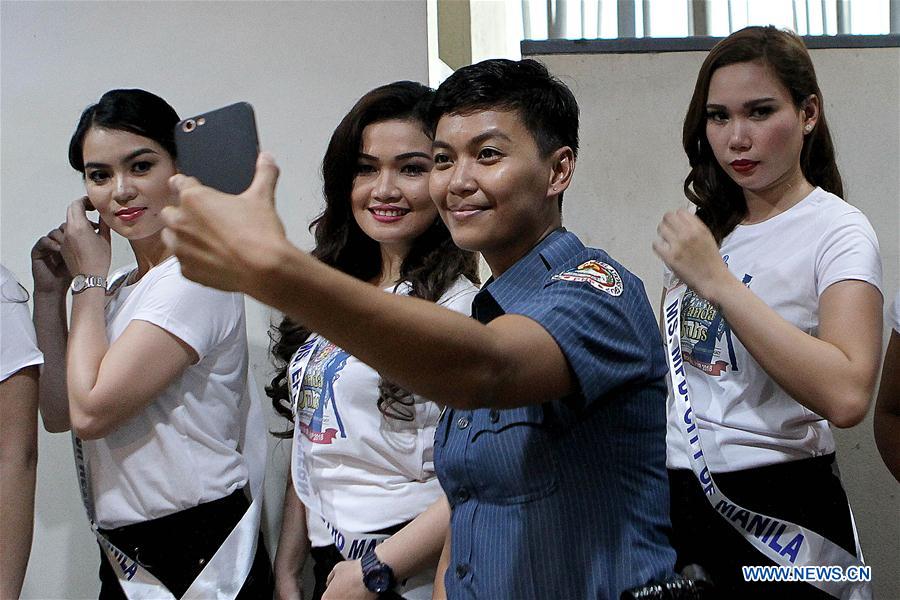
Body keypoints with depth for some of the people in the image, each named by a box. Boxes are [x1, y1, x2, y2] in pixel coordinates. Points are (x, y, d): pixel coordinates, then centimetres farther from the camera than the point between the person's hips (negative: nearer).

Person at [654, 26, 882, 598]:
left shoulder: (839, 230, -12)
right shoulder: (712, 225, 9)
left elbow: (846, 396, -29)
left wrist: (717, 281, -28)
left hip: (775, 504, -6)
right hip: (677, 488, 6)